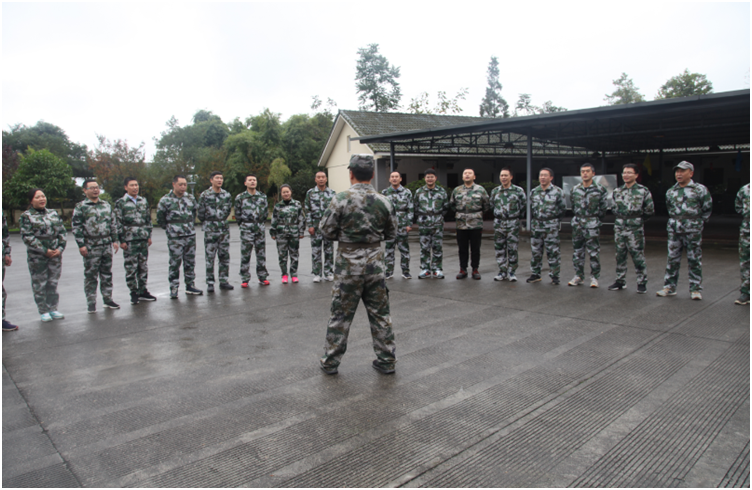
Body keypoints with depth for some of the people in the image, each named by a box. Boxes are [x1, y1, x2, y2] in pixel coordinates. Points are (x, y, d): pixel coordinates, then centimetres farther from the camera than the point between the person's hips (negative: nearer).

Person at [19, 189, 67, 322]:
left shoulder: (53, 213, 12)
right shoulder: (26, 216, -2)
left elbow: (62, 231, 10)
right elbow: (27, 237, -9)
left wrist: (60, 248, -5)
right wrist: (45, 251, -14)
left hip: (56, 255, 4)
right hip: (37, 257, -4)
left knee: (53, 283, 10)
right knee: (39, 284, 3)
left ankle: (53, 309, 20)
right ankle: (43, 311, 13)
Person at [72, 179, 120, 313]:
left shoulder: (106, 205, 12)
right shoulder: (80, 207, -3)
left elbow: (113, 222, 17)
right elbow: (76, 226, -6)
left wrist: (114, 240, 11)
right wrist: (81, 245, -12)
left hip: (107, 245, 5)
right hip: (91, 248, -4)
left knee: (107, 274, 11)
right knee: (90, 275, 2)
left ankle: (107, 299, 20)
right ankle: (91, 303, 10)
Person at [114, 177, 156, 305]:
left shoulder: (143, 201, 12)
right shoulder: (120, 203, -2)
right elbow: (119, 223, -6)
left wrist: (149, 236, 11)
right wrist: (122, 240, -11)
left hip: (143, 240, 5)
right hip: (130, 240, -4)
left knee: (143, 266, 9)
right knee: (131, 268, 0)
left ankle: (142, 291, 19)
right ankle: (134, 293, 10)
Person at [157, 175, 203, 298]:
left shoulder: (190, 198, 7)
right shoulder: (166, 200, -6)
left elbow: (195, 211, 23)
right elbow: (160, 218, 2)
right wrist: (169, 229, 3)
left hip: (191, 236, 4)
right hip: (175, 238, -4)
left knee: (190, 262, 10)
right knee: (175, 263, -2)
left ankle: (190, 286, 21)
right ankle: (173, 289, 6)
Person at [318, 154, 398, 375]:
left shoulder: (341, 199, -12)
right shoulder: (383, 201, 0)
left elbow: (326, 230, -7)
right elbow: (391, 234, 9)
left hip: (348, 262, -3)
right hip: (375, 261, 3)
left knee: (341, 314, 8)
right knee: (380, 313, 12)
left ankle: (330, 361, 19)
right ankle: (386, 361, 20)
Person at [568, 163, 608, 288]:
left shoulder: (600, 190, -3)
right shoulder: (574, 189, 7)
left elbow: (604, 207, 4)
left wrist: (595, 217, 5)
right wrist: (578, 215, 12)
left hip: (592, 224, -3)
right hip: (577, 223, 4)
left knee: (594, 252, -1)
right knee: (577, 251, 8)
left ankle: (594, 277, 9)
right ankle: (578, 276, 18)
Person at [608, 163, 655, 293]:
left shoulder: (643, 191, -3)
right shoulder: (617, 191, 10)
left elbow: (650, 210, 3)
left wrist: (638, 219, 5)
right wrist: (620, 218, 10)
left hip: (635, 229, -4)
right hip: (619, 228, 4)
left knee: (638, 256, -1)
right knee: (620, 255, 9)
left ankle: (642, 282, 9)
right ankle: (620, 281, 19)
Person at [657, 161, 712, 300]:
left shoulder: (700, 189, -2)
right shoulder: (670, 192, 9)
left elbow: (707, 209, 4)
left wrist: (698, 223, 5)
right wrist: (675, 221, 14)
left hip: (693, 231, -3)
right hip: (674, 230, 3)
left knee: (694, 260, 3)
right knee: (672, 259, 6)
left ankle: (695, 289, 11)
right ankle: (669, 287, 14)